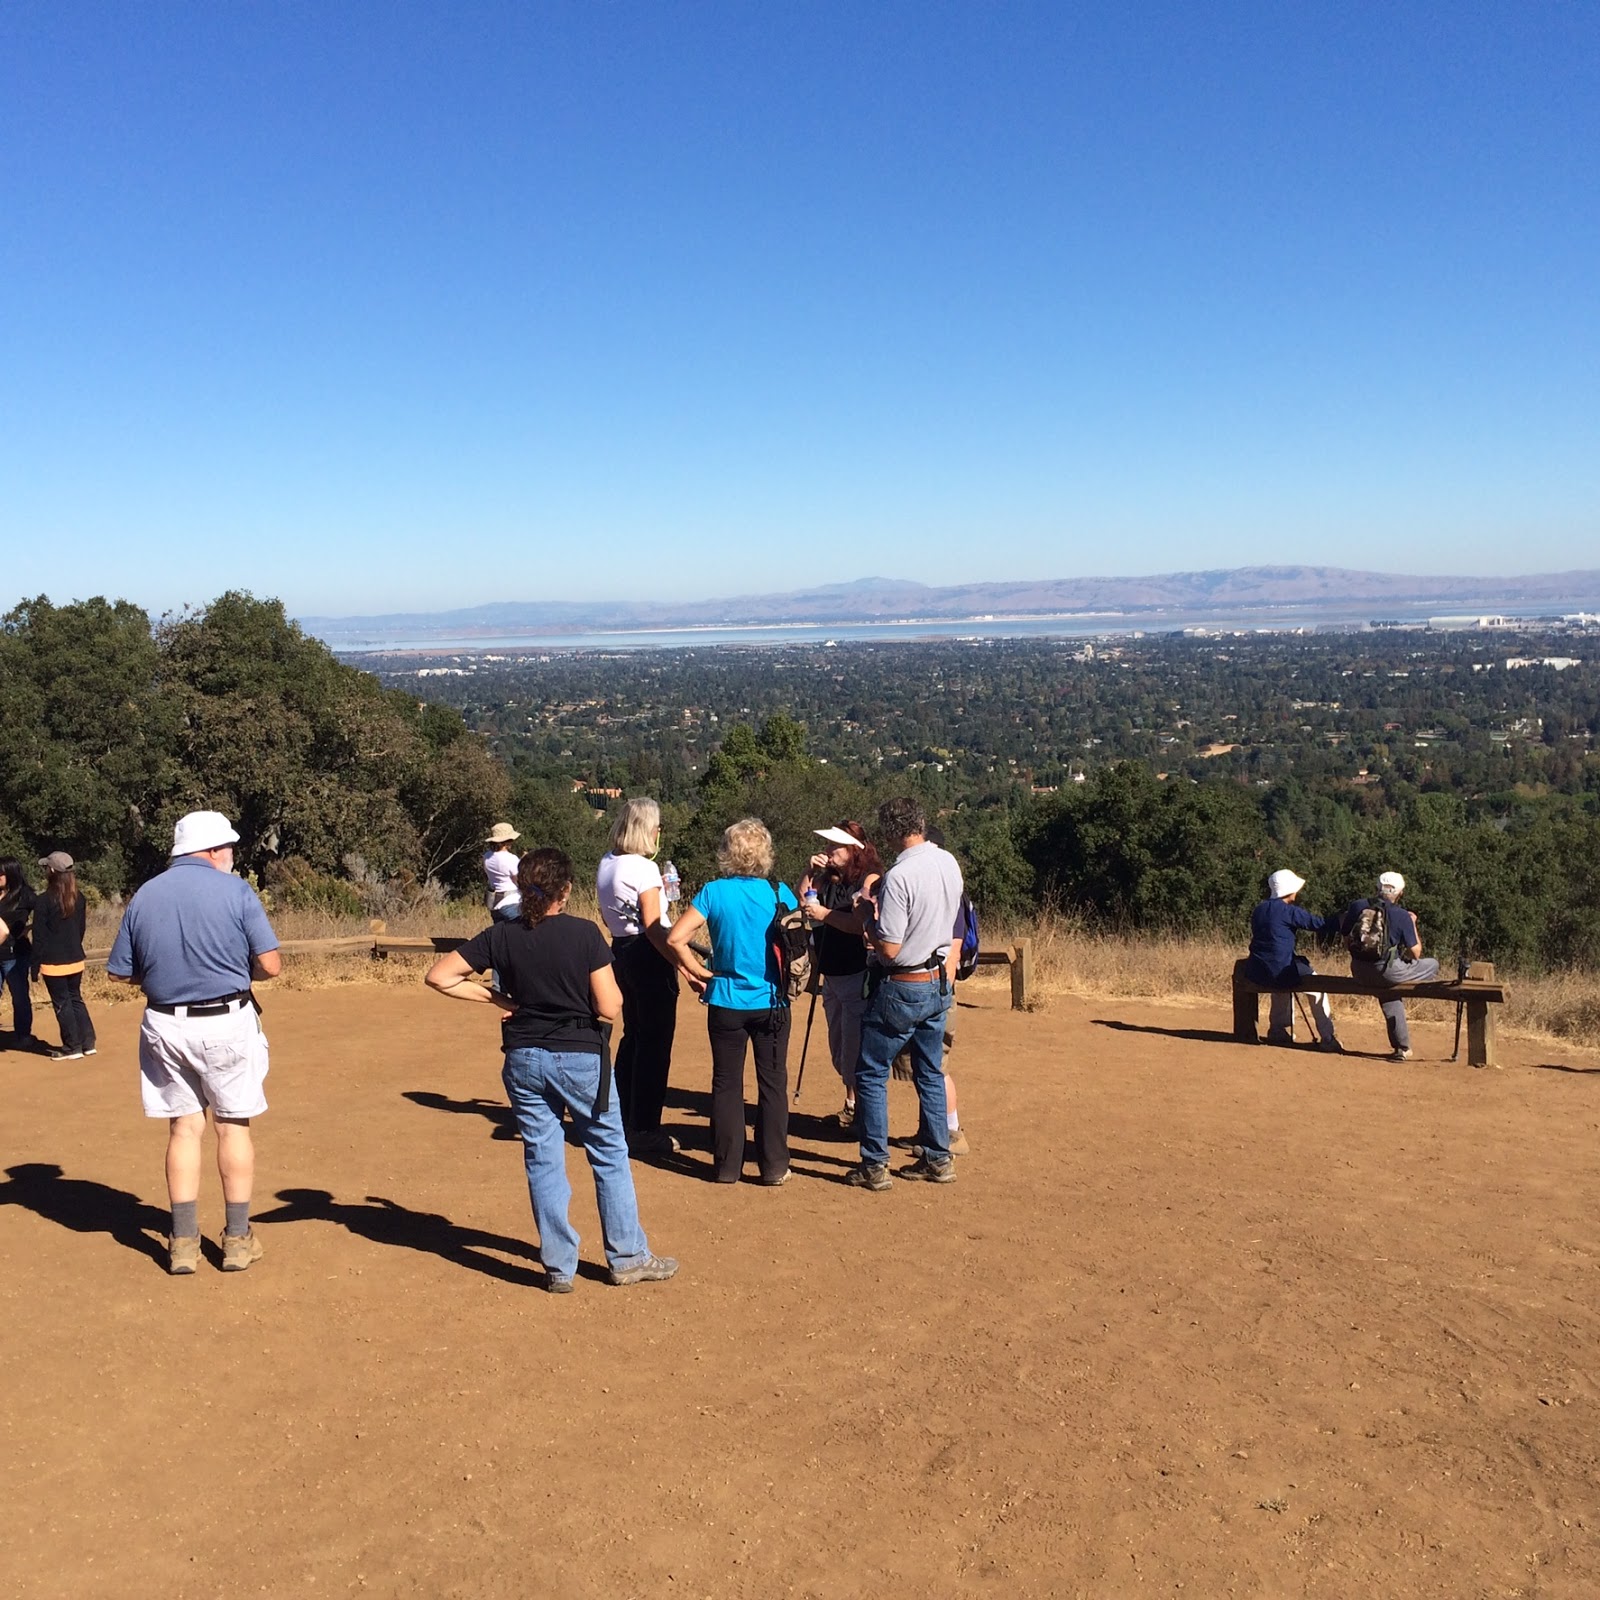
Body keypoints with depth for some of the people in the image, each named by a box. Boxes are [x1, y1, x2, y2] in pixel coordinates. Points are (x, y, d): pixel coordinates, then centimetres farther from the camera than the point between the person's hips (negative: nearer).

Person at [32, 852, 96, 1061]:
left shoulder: (44, 901, -15)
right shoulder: (79, 898, 3)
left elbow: (39, 937, -13)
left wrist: (35, 966, -7)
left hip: (53, 963, -6)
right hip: (76, 960, 6)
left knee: (62, 1004, 3)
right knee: (76, 999, 17)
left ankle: (73, 1047, 8)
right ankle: (88, 1043, 15)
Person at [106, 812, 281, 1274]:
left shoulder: (143, 896, 2)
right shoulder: (234, 890, -9)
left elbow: (119, 972, 5)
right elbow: (270, 965, -12)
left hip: (165, 1025, 3)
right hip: (227, 1024, -3)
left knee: (184, 1128, 13)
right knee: (233, 1126, 9)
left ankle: (184, 1243, 15)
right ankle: (238, 1240, 15)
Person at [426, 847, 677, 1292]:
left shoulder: (500, 936, -3)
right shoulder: (584, 933, -12)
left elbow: (438, 977, -3)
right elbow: (609, 1008, -15)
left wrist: (495, 997, 2)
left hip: (524, 1059, 3)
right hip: (580, 1056, -3)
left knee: (542, 1160, 11)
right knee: (610, 1155, 12)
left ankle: (559, 1268, 16)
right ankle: (628, 1258, 19)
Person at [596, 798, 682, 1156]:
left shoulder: (607, 864, 9)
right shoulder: (644, 868, -16)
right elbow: (654, 928, -21)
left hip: (621, 951, 9)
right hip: (648, 956, -9)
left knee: (633, 1036, 19)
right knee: (654, 1043, -1)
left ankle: (624, 1124, 28)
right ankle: (644, 1132, 4)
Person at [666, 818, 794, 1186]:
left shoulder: (714, 893, -9)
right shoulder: (780, 893, -6)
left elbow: (675, 938, -15)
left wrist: (698, 970, -3)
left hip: (726, 1002, 0)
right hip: (772, 1002, 0)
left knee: (726, 1083, 11)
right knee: (773, 1083, 9)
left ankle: (727, 1165, 16)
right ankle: (774, 1166, 13)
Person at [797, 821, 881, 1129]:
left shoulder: (870, 879, -13)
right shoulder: (829, 879, 8)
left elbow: (861, 924, -24)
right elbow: (801, 902, 9)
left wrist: (824, 913, -20)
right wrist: (809, 873, -1)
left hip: (858, 976, -8)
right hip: (831, 974, 8)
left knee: (855, 1048, -5)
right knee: (838, 1048, 18)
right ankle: (852, 1102, 33)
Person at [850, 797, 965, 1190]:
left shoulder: (899, 877, -24)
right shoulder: (949, 863, 0)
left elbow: (889, 948, -22)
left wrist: (869, 918, -5)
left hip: (901, 990, -7)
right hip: (938, 983, 7)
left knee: (871, 1074, 5)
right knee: (930, 1073, 17)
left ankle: (874, 1166, 7)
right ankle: (938, 1158, 22)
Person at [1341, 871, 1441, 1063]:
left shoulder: (1357, 906, 1)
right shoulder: (1402, 916, -10)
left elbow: (1346, 939, 11)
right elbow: (1415, 954, -4)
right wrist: (1413, 924, 7)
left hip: (1359, 973, 5)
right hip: (1387, 973, -5)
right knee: (1432, 965, 18)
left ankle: (1402, 1047, 38)